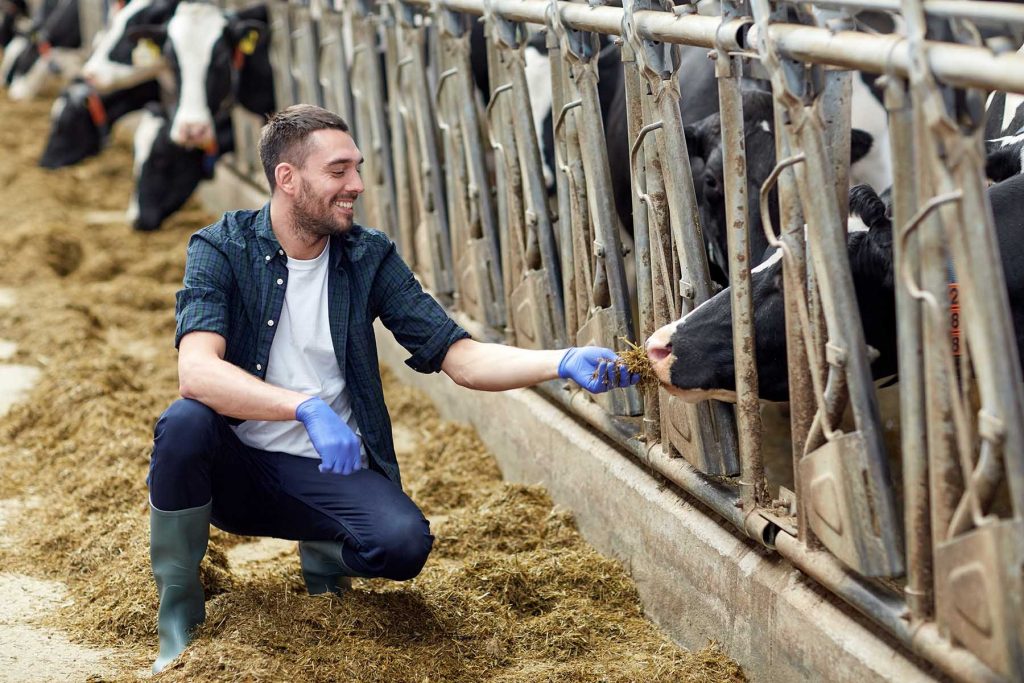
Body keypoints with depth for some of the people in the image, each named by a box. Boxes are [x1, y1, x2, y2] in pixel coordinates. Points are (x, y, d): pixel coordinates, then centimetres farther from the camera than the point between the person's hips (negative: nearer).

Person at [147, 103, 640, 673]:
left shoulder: (370, 257, 0)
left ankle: (325, 553, 11)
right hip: (236, 462, -1)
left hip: (329, 472, 2)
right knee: (186, 422, -34)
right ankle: (179, 613, -10)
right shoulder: (222, 250, -10)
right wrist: (307, 407, -41)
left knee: (405, 541, -28)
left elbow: (459, 357, -5)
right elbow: (197, 370, -26)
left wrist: (563, 363, -21)